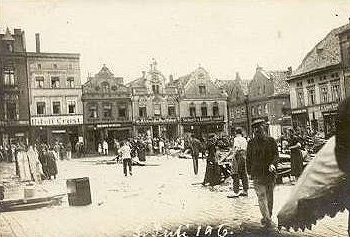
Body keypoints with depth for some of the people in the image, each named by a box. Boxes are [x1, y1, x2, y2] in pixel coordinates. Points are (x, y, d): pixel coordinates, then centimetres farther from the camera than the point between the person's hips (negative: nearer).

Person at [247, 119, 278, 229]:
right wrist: (250, 172, 8)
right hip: (257, 173, -1)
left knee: (269, 196, 9)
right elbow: (248, 158, 11)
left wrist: (272, 163, -19)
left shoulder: (271, 141, 5)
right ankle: (267, 219, -14)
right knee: (261, 196, -11)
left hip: (270, 172, 1)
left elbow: (276, 154, 0)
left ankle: (268, 217, 23)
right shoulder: (251, 143, 6)